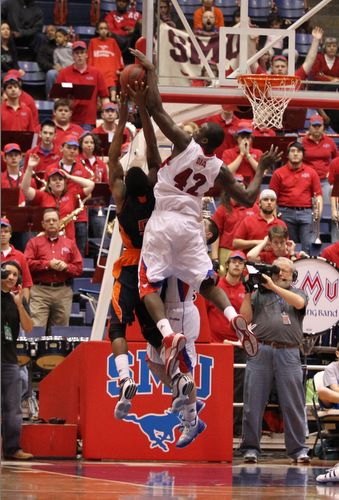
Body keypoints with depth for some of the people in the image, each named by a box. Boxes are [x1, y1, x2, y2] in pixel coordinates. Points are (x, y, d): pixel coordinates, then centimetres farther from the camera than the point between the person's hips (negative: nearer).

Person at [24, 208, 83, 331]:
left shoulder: (70, 243, 18)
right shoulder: (34, 242, 13)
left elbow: (79, 268, 11)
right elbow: (27, 263, -2)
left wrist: (66, 266, -8)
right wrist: (48, 264, -9)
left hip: (63, 293, 2)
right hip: (40, 290, -2)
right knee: (36, 328, -14)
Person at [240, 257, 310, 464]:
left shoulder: (298, 293, 18)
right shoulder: (259, 293, 16)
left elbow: (299, 303, -6)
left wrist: (274, 287, -10)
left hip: (288, 354, 0)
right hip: (260, 351, 0)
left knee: (293, 403, -3)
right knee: (254, 402, -1)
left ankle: (298, 449, 0)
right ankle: (251, 447, 4)